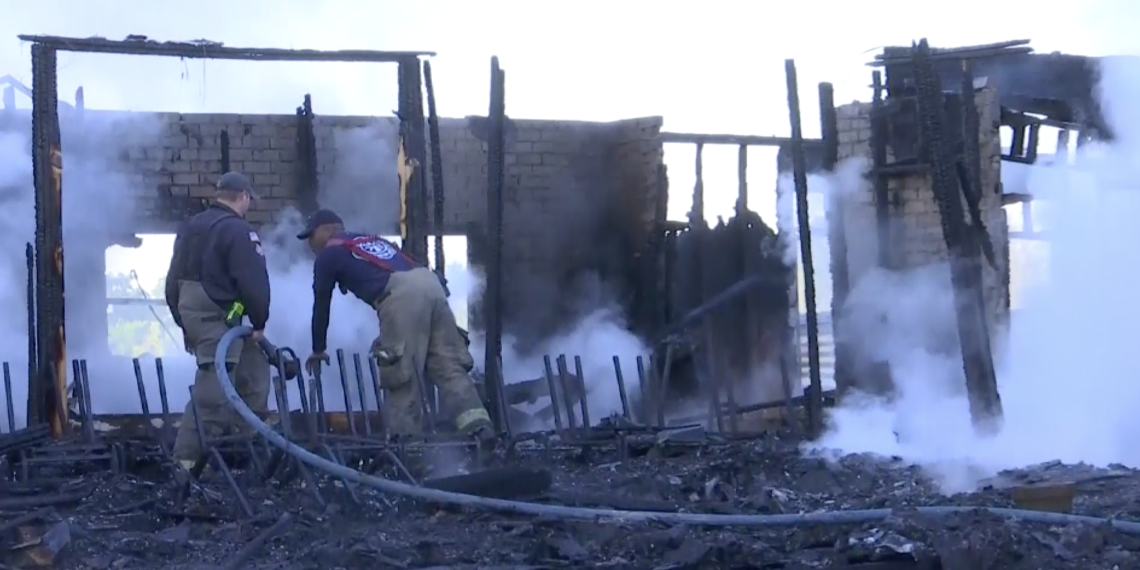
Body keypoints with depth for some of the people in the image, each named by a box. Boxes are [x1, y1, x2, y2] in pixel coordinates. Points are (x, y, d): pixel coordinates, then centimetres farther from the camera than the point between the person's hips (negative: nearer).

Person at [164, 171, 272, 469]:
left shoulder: (190, 227, 18)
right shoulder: (238, 230, -11)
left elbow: (173, 280, 21)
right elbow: (254, 281, -16)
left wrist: (183, 319, 26)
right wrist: (259, 322, -5)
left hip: (191, 314, 10)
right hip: (218, 318, -10)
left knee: (251, 366, 19)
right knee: (212, 389, -9)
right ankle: (189, 455, -11)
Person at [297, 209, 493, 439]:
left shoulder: (328, 254, 20)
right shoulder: (373, 239, 39)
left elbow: (321, 306, 25)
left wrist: (318, 350, 39)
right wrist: (387, 339, 55)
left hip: (401, 295, -6)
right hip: (429, 282, 6)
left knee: (400, 377, 1)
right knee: (449, 365, 2)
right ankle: (479, 427, -13)